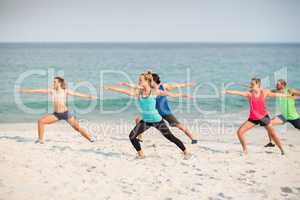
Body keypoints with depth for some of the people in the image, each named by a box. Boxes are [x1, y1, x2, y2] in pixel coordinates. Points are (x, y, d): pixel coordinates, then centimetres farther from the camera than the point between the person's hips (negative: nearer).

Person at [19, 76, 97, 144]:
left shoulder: (65, 91, -6)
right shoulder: (52, 91, 0)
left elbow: (77, 94, -8)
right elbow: (39, 91, -1)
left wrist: (89, 97, -13)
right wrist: (25, 90, -1)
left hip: (66, 113, -3)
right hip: (56, 114, 3)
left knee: (78, 128, -7)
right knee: (41, 121, -8)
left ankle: (91, 139, 4)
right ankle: (41, 140, 4)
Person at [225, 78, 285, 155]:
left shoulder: (264, 92, -6)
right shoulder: (249, 93, -9)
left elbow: (275, 94, 6)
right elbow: (238, 93, -23)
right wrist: (227, 91, -36)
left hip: (264, 117, -1)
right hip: (253, 118, 1)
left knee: (272, 134, 0)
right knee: (240, 132, -10)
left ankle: (282, 150, 20)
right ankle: (245, 149, 8)